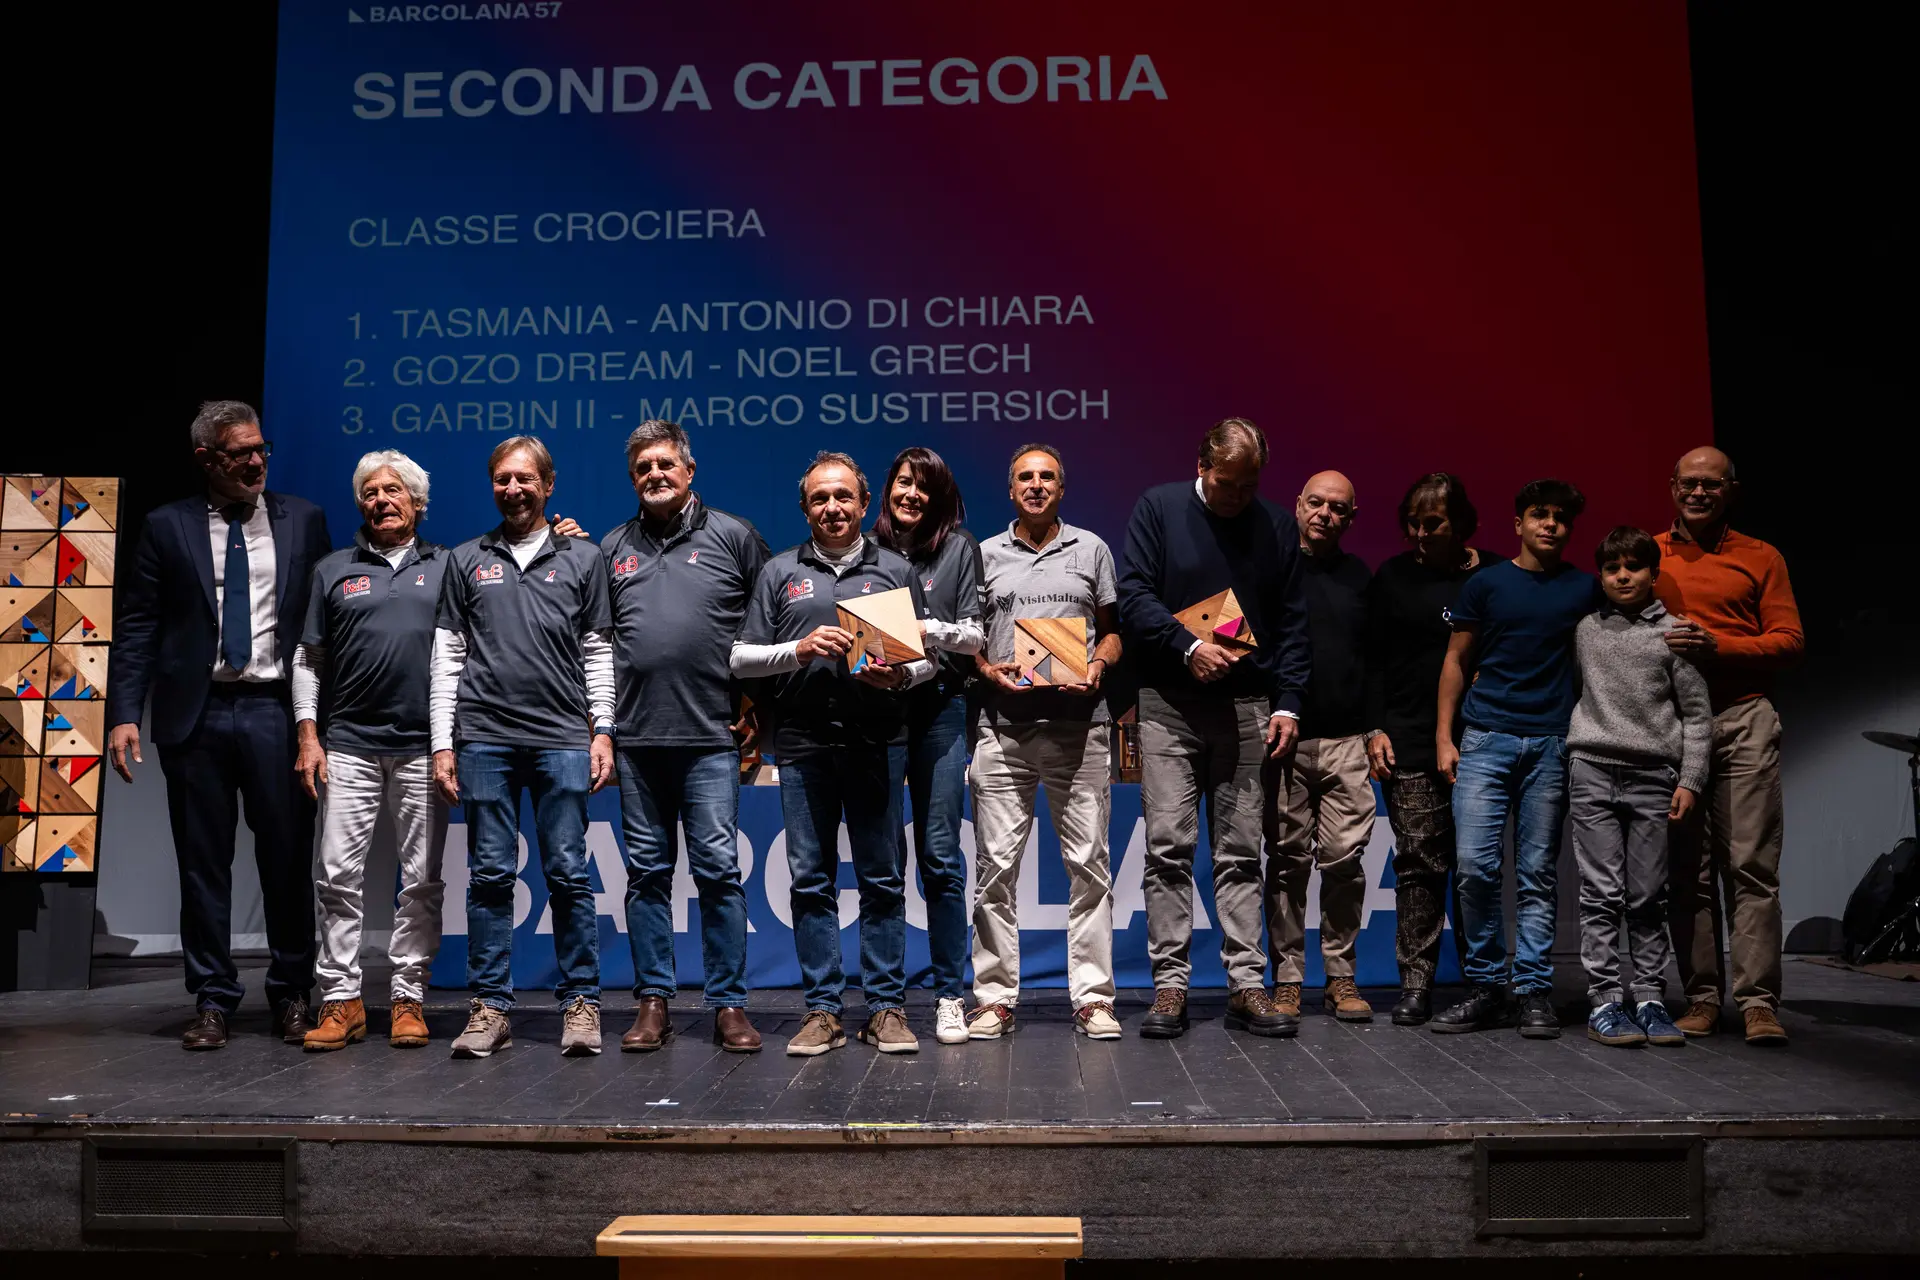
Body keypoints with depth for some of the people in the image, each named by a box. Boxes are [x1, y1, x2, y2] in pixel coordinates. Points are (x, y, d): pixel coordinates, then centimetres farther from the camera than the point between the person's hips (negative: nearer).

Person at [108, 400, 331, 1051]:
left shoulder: (303, 520, 7)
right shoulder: (167, 527, 6)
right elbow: (137, 627, 4)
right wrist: (124, 715, -6)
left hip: (275, 710, 0)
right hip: (196, 713, 0)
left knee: (288, 859, 3)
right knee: (203, 864, 6)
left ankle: (292, 995, 17)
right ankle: (212, 1001, 17)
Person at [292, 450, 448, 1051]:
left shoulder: (447, 567, 11)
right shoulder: (333, 571, 12)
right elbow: (308, 659, 10)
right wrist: (307, 735, 3)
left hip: (423, 746, 0)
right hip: (348, 745, 1)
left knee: (421, 879, 2)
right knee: (339, 873, -1)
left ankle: (408, 999, 11)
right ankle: (340, 1000, 7)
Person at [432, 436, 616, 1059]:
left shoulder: (582, 559, 11)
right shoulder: (466, 560, 13)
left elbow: (598, 654, 10)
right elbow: (447, 655, 11)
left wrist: (603, 732, 1)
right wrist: (442, 743, 4)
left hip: (562, 738, -1)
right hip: (484, 738, 1)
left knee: (569, 874, -1)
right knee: (489, 874, 3)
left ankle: (580, 1002, 7)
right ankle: (490, 1007, 10)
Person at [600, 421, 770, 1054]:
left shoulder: (733, 536, 5)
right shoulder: (611, 548, 14)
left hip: (711, 737, -3)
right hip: (636, 739, 3)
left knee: (718, 869, -2)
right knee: (647, 871, 8)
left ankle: (729, 1005, 6)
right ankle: (653, 1001, 16)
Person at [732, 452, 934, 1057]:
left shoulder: (895, 570, 13)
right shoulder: (779, 573, 13)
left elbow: (929, 658, 12)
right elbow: (741, 658, 8)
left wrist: (900, 674, -10)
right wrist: (799, 649, -8)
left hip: (878, 741, 0)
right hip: (802, 743, 1)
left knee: (883, 878, 2)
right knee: (810, 879, 3)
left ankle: (885, 1006, 11)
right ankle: (822, 1010, 11)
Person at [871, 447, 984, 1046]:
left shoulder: (959, 548, 7)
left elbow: (975, 634, 3)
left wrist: (927, 628, -13)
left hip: (937, 706, -2)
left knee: (940, 855, -4)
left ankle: (949, 996, 4)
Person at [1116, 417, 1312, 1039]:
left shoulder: (1278, 525, 10)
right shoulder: (1158, 508, 4)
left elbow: (1292, 623, 11)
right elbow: (1133, 596, -2)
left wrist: (1287, 703, 2)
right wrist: (1188, 646, -15)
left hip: (1246, 708, 2)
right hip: (1168, 706, -2)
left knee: (1240, 852, 3)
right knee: (1168, 846, -4)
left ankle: (1246, 983, 8)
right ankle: (1170, 983, 2)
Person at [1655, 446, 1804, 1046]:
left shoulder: (1761, 559, 10)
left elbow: (1789, 641, 3)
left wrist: (1715, 645, -12)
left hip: (1743, 722, -1)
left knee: (1751, 866, -4)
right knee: (1687, 869, 3)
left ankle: (1758, 1001, -1)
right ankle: (1701, 996, 9)